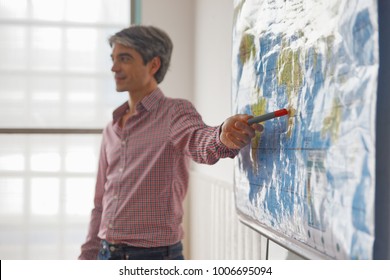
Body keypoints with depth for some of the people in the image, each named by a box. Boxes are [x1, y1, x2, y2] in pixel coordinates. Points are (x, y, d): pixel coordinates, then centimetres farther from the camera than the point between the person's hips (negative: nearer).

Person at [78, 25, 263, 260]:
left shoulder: (175, 112, -8)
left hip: (154, 257, -6)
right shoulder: (112, 129, 12)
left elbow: (198, 141, -32)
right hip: (107, 255, 7)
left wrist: (223, 137, -54)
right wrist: (88, 256, 15)